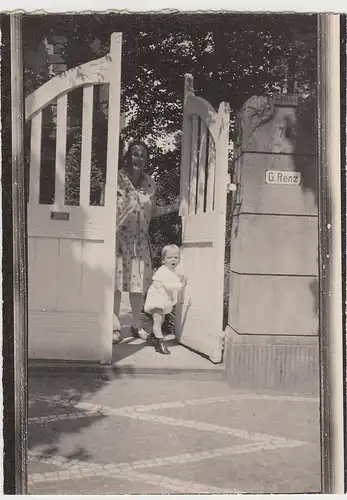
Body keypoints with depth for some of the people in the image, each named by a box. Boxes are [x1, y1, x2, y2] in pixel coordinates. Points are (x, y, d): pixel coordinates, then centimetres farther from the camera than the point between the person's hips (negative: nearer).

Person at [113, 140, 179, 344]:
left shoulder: (150, 183, 8)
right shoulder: (117, 179, -8)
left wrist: (173, 208, 8)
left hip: (140, 240, 5)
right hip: (119, 238, -4)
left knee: (138, 284, 9)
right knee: (116, 283, -2)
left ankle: (137, 325, 23)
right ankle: (115, 327, 9)